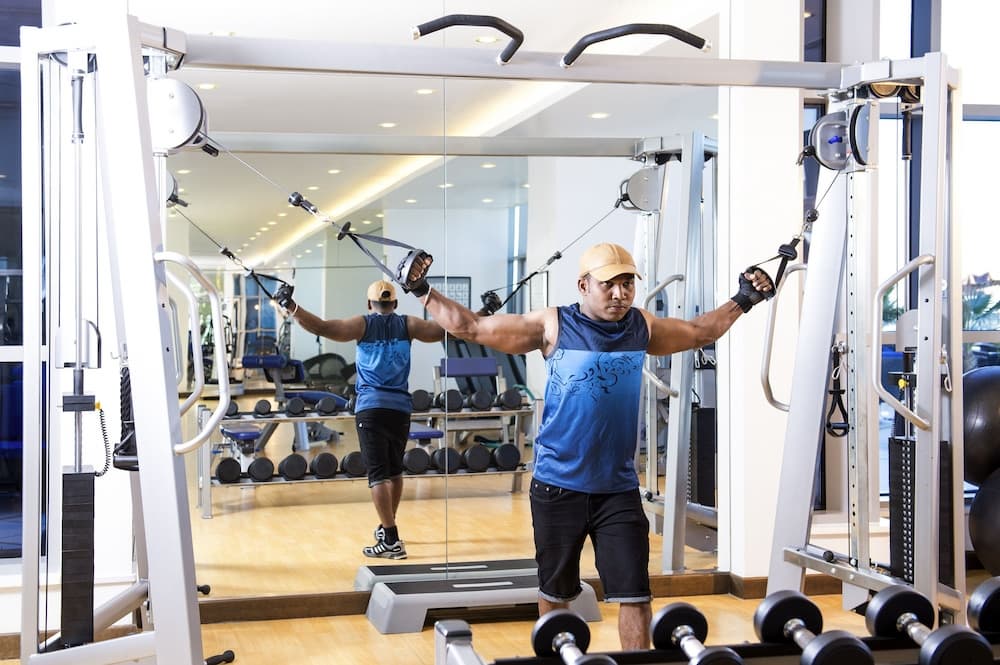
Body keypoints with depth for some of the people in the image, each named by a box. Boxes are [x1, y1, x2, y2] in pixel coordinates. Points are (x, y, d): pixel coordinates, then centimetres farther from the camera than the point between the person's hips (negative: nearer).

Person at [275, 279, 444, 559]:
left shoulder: (363, 324, 0)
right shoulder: (407, 324, 6)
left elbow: (323, 328, -11)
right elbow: (442, 331, 5)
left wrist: (291, 307, -8)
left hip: (371, 407, -4)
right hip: (400, 407, 4)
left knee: (378, 474, -6)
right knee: (395, 470, 20)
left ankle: (391, 541, -14)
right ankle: (386, 528, 35)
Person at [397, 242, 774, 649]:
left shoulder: (643, 328, 3)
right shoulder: (552, 326, -8)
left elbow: (700, 331, 22)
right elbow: (472, 328, -4)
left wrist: (743, 301, 19)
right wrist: (422, 292, -10)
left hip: (619, 487, 2)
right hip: (558, 485, -2)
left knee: (635, 593, 1)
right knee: (555, 591, 14)